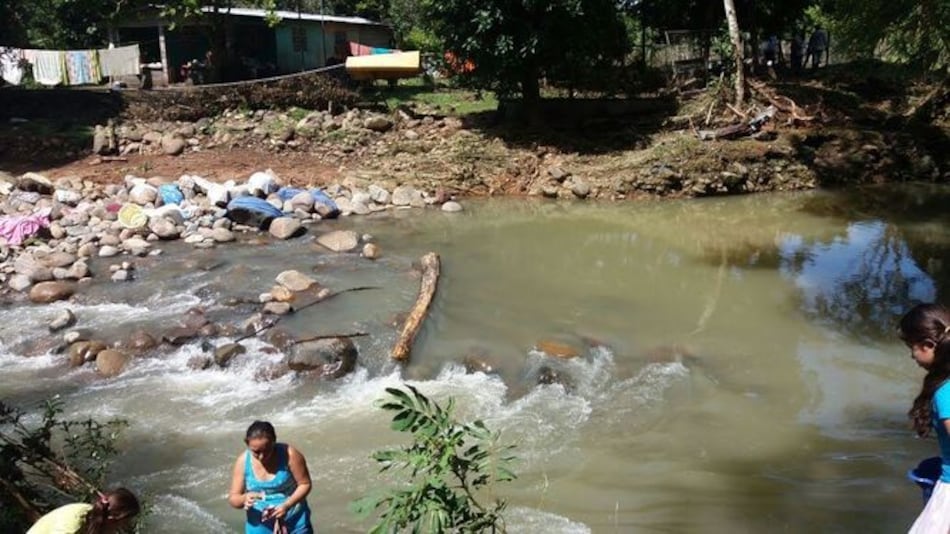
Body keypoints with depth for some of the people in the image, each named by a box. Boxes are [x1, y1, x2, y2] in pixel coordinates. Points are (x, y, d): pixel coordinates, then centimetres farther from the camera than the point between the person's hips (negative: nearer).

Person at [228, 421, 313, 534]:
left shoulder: (289, 455, -18)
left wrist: (287, 505, -27)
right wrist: (244, 498, -30)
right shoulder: (243, 462, -11)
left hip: (295, 521, -2)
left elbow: (305, 484, -12)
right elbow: (233, 498, -7)